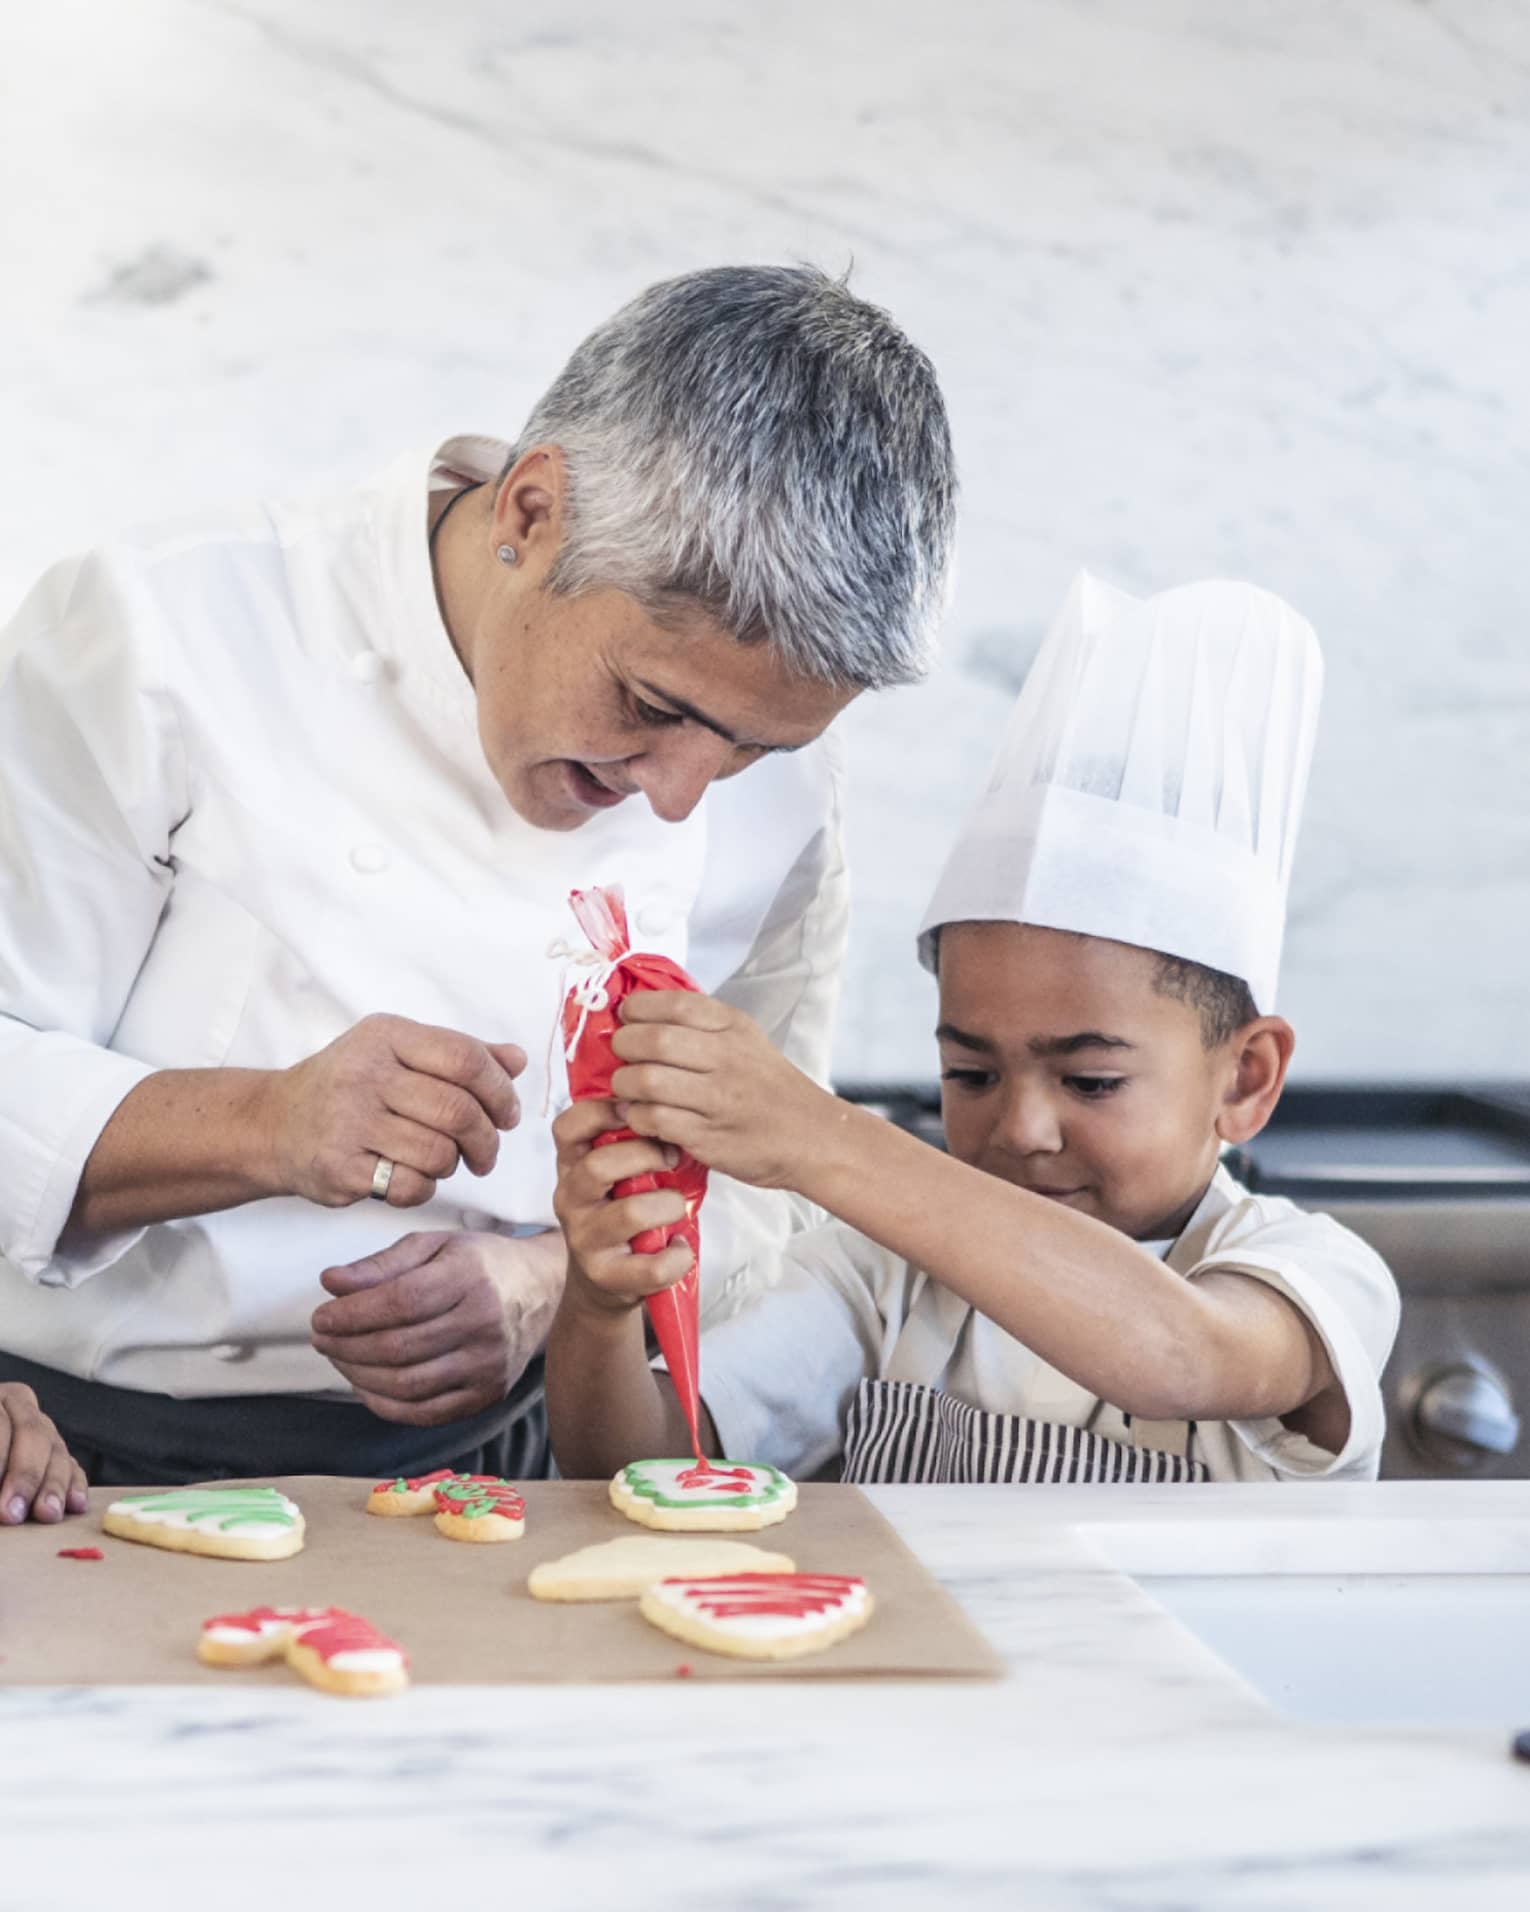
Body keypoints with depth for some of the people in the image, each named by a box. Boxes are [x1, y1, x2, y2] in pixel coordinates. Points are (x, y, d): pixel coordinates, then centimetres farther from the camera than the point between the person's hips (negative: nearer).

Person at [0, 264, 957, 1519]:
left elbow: (751, 1188, 8)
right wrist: (261, 1128, -26)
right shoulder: (158, 638, -12)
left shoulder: (780, 795, 0)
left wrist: (549, 1282, -11)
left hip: (485, 1472, 3)